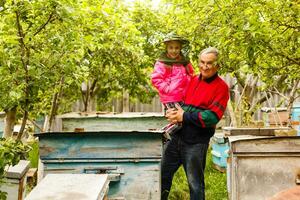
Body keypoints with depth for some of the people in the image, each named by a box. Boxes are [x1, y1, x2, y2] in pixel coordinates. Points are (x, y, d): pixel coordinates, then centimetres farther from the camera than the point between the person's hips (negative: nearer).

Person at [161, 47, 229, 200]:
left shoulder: (221, 87, -6)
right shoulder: (192, 80, 12)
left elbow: (213, 117, -15)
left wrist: (184, 116, -15)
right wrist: (173, 113, -5)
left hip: (196, 143, -6)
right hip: (176, 136, 6)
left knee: (195, 184, 6)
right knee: (162, 175, 13)